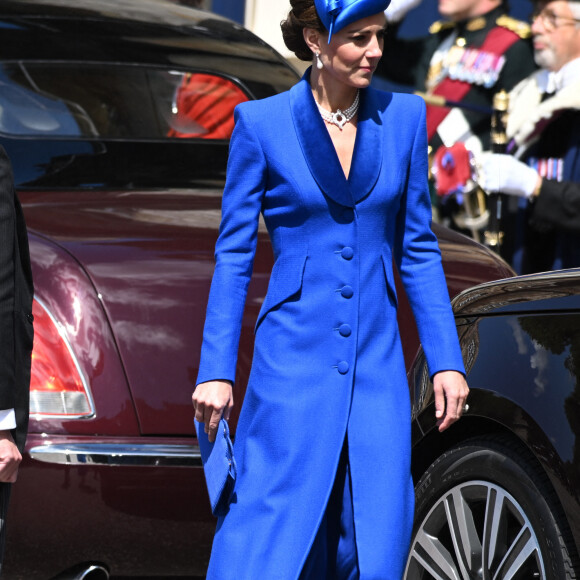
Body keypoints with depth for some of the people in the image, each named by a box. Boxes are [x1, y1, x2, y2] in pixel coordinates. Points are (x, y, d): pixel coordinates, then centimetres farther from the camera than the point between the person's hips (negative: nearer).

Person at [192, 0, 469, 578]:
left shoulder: (404, 117, 6)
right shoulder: (262, 124, -2)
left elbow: (418, 249, 11)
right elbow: (233, 254, 1)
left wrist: (446, 359, 7)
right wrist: (216, 370, -4)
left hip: (377, 362, 3)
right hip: (294, 360, -3)